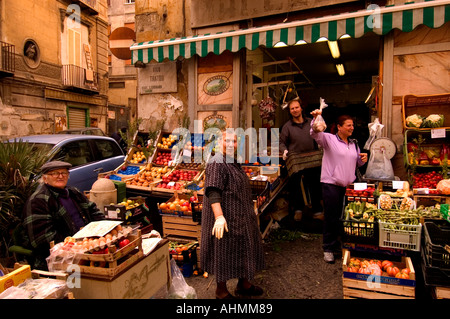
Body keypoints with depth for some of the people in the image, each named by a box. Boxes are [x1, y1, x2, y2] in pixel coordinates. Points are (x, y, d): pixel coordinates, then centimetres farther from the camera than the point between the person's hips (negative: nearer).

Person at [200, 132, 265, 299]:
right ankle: (221, 291, 23)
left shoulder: (233, 162, 13)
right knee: (224, 251, 3)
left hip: (240, 216, 10)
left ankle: (243, 284, 37)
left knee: (243, 247, 18)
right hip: (226, 216, -10)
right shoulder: (217, 163, -18)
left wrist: (251, 208, 27)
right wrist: (219, 216, -35)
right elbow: (212, 192, -27)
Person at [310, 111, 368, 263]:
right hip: (331, 185, -6)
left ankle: (342, 244, 28)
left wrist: (362, 159, 4)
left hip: (349, 185, 6)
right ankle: (328, 248, 13)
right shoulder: (329, 139, -2)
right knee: (332, 217, 0)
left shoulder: (354, 143, 18)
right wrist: (316, 118, -36)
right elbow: (315, 133, -20)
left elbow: (356, 163, 26)